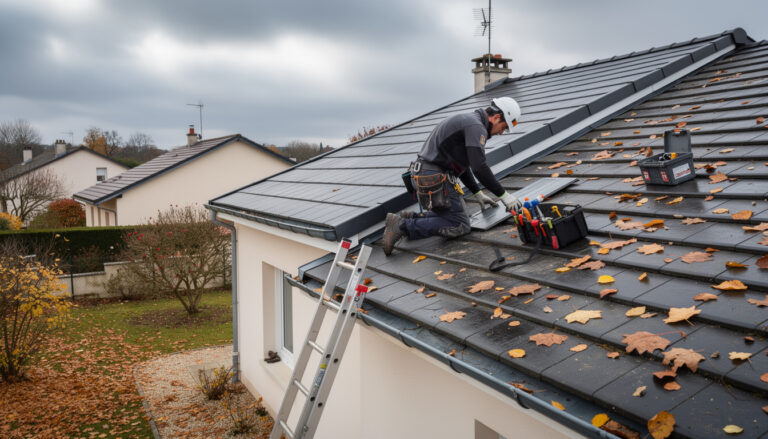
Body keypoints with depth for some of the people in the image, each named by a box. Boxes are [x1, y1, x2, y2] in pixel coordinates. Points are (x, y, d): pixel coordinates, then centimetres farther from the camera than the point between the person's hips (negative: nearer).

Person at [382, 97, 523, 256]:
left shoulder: (467, 120, 21)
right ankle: (403, 226, -11)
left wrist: (478, 194, 26)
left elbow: (461, 165, 27)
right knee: (459, 226, -7)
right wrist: (503, 195, -15)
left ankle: (410, 218, 12)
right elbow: (479, 168, -22)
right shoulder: (476, 126, -13)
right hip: (435, 177, -11)